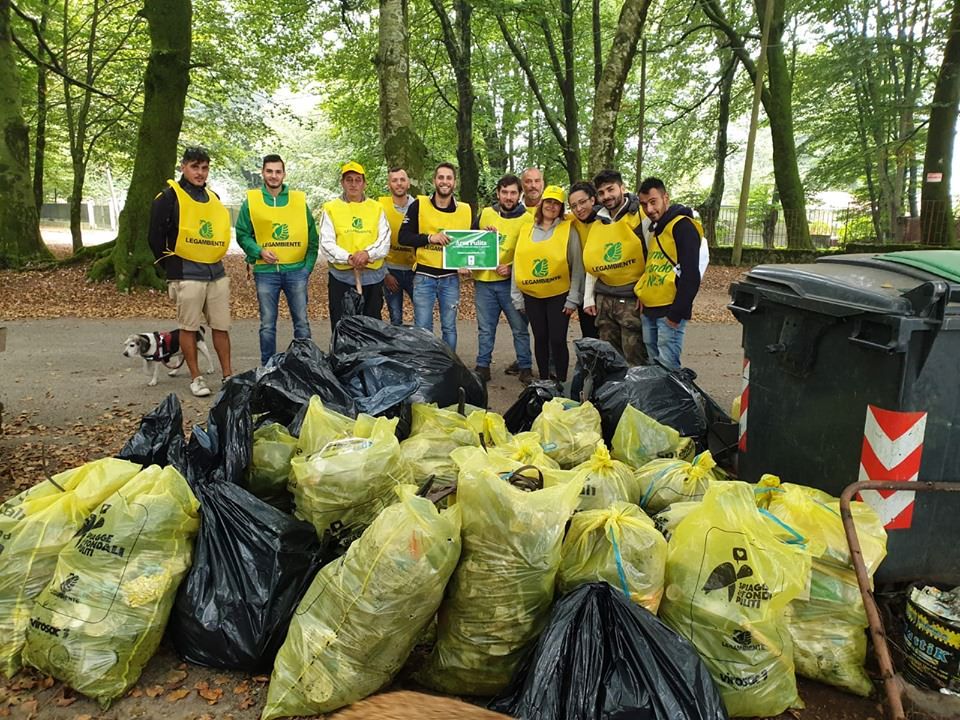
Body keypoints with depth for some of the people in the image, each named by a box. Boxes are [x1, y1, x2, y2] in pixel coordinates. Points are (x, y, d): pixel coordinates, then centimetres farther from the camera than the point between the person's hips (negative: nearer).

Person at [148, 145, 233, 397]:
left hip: (217, 273, 5)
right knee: (189, 327, 3)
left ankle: (228, 375, 17)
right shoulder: (169, 197, -4)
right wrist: (171, 267, 1)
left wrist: (213, 258, 15)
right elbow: (155, 237, -4)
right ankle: (196, 377, 13)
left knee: (221, 327, 8)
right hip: (187, 275, -5)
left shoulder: (214, 198, 13)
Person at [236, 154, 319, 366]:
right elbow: (242, 235, 6)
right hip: (265, 271, 0)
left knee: (302, 323, 4)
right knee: (267, 325, 5)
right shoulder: (251, 200, 5)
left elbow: (312, 237, 8)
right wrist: (259, 251, -11)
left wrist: (308, 266, 1)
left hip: (296, 271, 1)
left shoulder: (299, 200, 7)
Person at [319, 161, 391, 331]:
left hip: (372, 277, 2)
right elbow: (326, 244, -5)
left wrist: (368, 253, -20)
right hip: (341, 278, -2)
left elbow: (384, 242, 0)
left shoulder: (376, 208, 9)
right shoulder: (331, 208, 4)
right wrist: (348, 258, -22)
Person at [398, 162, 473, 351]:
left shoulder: (465, 211, 4)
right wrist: (430, 238, -19)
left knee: (449, 327, 11)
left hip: (450, 278, 2)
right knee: (422, 328, 3)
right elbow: (403, 237, -5)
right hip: (424, 276, -2)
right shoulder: (419, 205, -3)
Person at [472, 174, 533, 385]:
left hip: (510, 282, -2)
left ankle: (525, 367, 16)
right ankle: (482, 367, 21)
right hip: (484, 280, 3)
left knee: (520, 328, 4)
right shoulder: (485, 213, 6)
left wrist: (512, 267, -14)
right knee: (485, 329, 11)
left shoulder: (527, 220, -4)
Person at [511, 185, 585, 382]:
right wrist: (517, 296, 6)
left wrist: (573, 299, -9)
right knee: (540, 339, 12)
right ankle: (543, 380, 25)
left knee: (557, 340, -3)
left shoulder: (568, 230, -2)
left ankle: (561, 383, 11)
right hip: (532, 296, 3)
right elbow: (518, 264, 9)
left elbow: (577, 266, -4)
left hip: (559, 295, -3)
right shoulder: (526, 230, 8)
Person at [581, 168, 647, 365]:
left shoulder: (641, 216, -7)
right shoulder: (598, 224, 13)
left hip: (632, 299, -6)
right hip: (604, 299, 7)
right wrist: (588, 297, 14)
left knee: (634, 359, -3)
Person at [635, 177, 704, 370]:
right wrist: (643, 293, 9)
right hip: (650, 310, 9)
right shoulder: (655, 228, 16)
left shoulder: (683, 226, -12)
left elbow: (691, 275, -18)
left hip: (669, 311, -9)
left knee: (667, 368, -8)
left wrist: (676, 313, -19)